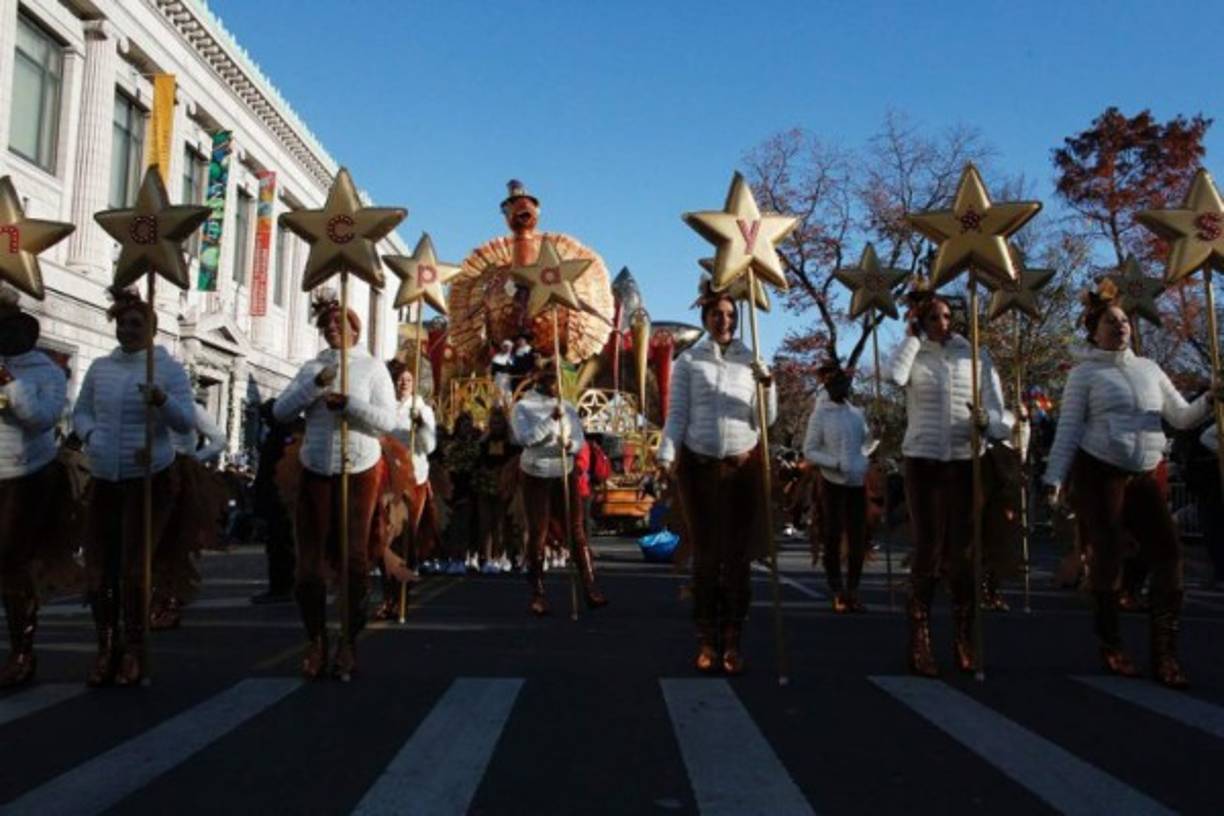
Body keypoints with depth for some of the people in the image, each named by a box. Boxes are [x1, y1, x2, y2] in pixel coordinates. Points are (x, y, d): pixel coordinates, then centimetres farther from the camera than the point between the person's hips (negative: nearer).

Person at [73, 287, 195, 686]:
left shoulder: (168, 368, -6)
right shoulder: (99, 367, 7)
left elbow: (187, 422, -14)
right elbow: (80, 412, 15)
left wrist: (162, 401, -32)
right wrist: (90, 436, -5)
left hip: (150, 479, -5)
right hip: (103, 480, 5)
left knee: (133, 569, -6)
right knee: (97, 569, 6)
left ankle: (134, 652, 10)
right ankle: (106, 648, 22)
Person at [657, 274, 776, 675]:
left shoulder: (751, 361, 9)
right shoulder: (688, 362, 4)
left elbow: (768, 419, 4)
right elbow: (676, 415, 1)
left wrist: (767, 386, -14)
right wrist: (666, 457, -12)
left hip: (744, 466, 1)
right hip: (699, 465, -1)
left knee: (738, 555, 2)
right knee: (706, 554, 4)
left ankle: (733, 640, 10)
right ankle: (707, 640, 11)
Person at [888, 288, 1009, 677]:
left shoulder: (975, 356, 7)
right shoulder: (915, 356, 3)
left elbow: (996, 404, 4)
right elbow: (894, 375, -20)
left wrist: (987, 420, -19)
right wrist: (911, 335, -9)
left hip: (965, 462, 2)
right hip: (923, 461, -1)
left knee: (962, 551, 4)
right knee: (928, 549, -1)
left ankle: (964, 639, 15)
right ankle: (919, 641, 6)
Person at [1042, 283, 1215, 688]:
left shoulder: (1148, 368, 15)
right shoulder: (1085, 373, 0)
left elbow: (1181, 417, 15)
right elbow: (1069, 428, -4)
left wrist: (1208, 401, -5)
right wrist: (1055, 478, -11)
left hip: (1143, 477, 5)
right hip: (1099, 474, -5)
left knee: (1168, 553, -6)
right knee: (1108, 558, -4)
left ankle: (1164, 652, 1)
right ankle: (1111, 645, 12)